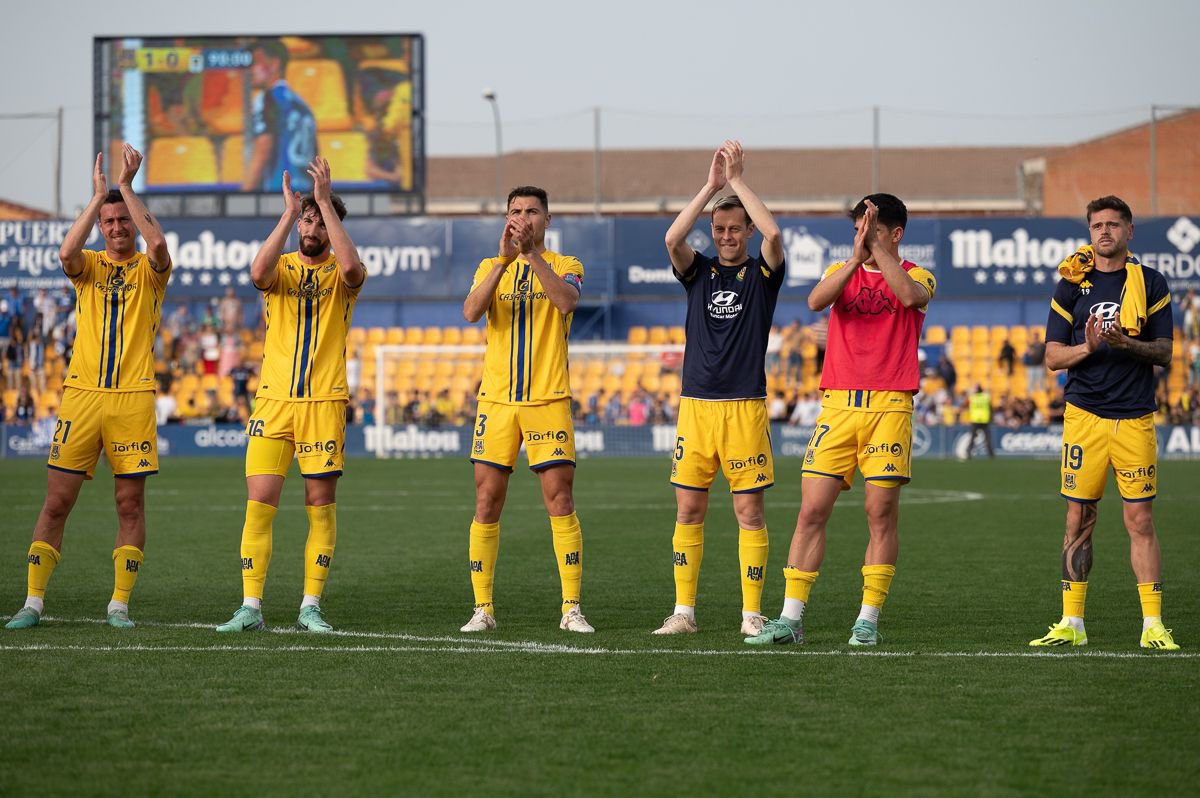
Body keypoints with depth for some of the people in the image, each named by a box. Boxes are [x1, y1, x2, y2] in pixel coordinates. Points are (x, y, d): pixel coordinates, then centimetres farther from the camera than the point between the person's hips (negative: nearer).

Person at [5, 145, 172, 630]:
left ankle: (119, 604, 8)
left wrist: (126, 187, -15)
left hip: (132, 397, -1)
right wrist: (99, 194, -12)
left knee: (130, 505, 1)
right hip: (81, 394, 1)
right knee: (56, 502, -1)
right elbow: (66, 253, -14)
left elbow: (158, 244, -18)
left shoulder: (149, 270, 5)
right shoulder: (88, 266, 10)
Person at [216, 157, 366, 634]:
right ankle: (250, 607, -2)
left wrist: (325, 202, -21)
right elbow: (258, 273, -18)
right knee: (259, 501, -5)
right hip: (273, 400, 1)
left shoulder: (340, 275, 3)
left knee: (321, 503, 1)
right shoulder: (282, 268, 7)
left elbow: (352, 267, -22)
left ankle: (310, 606, 7)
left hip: (324, 402, -1)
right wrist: (289, 212, -19)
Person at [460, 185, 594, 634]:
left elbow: (566, 301, -18)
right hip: (496, 400, 2)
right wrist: (505, 259, -19)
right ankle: (482, 609, 5)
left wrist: (532, 254, -24)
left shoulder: (566, 266, 5)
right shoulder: (491, 267, 11)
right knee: (487, 504, 0)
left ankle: (572, 608, 0)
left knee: (560, 503, -5)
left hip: (548, 400, -2)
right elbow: (471, 312, -9)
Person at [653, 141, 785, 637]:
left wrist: (738, 181, -11)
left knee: (749, 510, -2)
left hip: (745, 405, -2)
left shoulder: (762, 273, 4)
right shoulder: (698, 272, 10)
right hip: (695, 404, 2)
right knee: (688, 510, 3)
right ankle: (684, 611, 8)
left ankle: (752, 614, 2)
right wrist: (711, 185, -13)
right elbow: (673, 239, -10)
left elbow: (774, 234, -17)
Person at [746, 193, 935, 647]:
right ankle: (790, 619, -1)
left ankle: (868, 620, 3)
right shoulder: (842, 272, 13)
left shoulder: (917, 276, 6)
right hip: (838, 405, 2)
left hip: (889, 406, -2)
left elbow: (910, 295, -20)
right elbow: (816, 300, -10)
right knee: (812, 510, -3)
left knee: (882, 512, -4)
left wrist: (877, 250, -21)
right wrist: (856, 257, -21)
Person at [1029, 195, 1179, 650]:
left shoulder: (1150, 284, 6)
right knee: (1079, 518, 2)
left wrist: (1126, 343, -15)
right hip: (1084, 415, 1)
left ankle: (1153, 625, -1)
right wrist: (1089, 347, -14)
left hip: (1135, 419, -1)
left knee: (1141, 520, -3)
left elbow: (1164, 352, 3)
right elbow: (1053, 357, 5)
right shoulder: (1071, 286, 7)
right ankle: (1071, 624, 8)